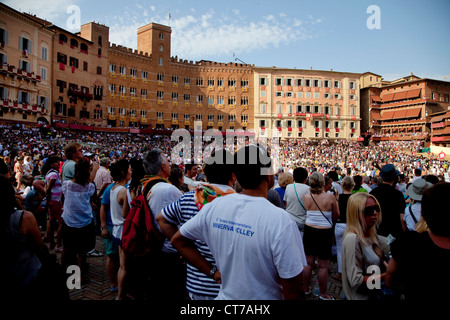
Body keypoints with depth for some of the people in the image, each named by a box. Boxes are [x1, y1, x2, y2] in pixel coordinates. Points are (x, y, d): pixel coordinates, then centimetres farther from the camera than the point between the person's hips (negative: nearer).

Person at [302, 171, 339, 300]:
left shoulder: (306, 197, -5)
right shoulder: (330, 197, -12)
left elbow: (307, 212, 5)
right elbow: (336, 215, -1)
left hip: (309, 230, 3)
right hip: (325, 232, -3)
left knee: (309, 263, 15)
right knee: (323, 266, 8)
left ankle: (306, 289, 29)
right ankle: (323, 294, 21)